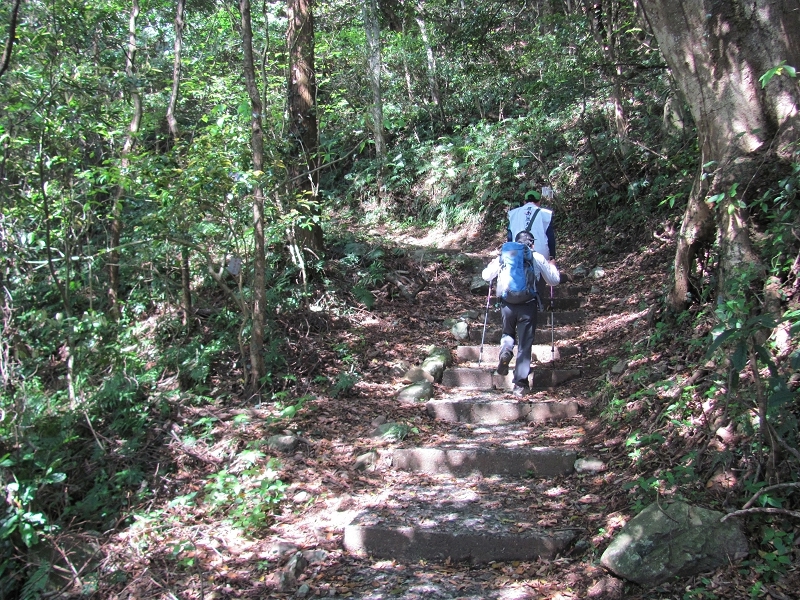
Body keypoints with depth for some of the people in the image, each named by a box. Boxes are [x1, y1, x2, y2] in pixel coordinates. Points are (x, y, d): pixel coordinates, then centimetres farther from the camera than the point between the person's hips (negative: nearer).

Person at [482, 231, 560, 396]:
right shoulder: (537, 258, 6)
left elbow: (486, 276, 16)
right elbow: (554, 280, 13)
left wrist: (493, 264, 36)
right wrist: (552, 266, 33)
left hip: (507, 303, 2)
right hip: (528, 304, -1)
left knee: (508, 333, 27)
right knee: (525, 345, 5)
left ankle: (505, 351, -6)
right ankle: (520, 384, 3)